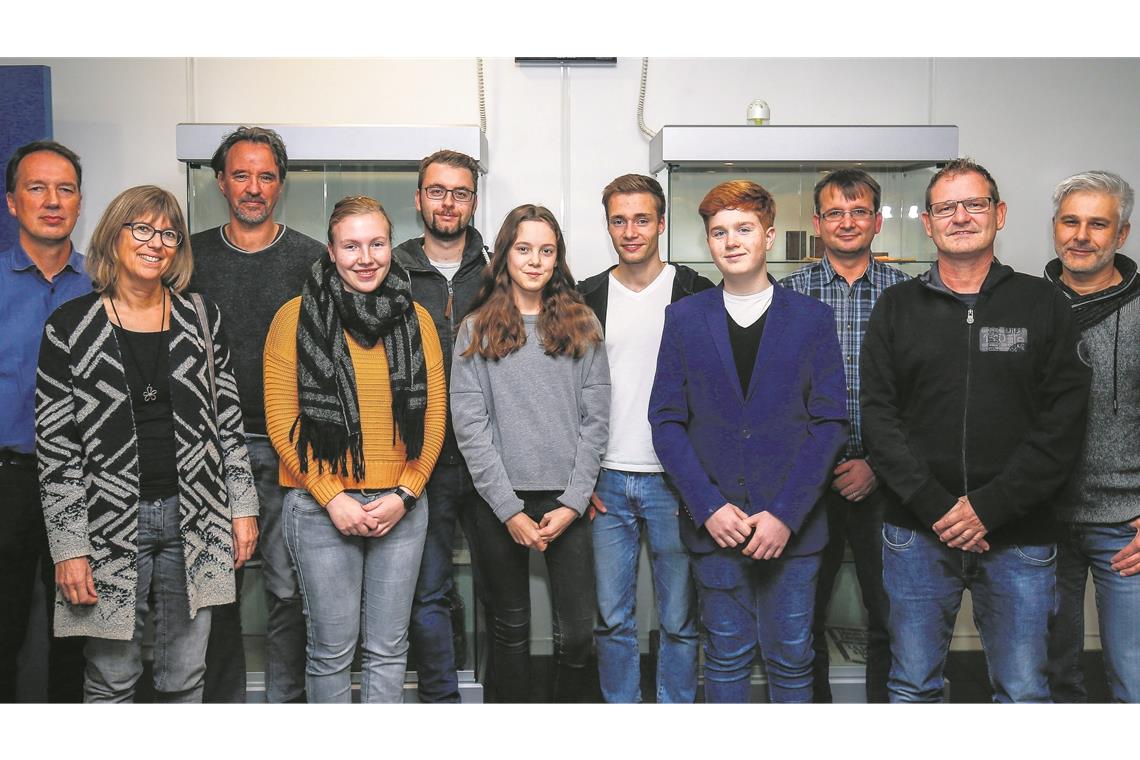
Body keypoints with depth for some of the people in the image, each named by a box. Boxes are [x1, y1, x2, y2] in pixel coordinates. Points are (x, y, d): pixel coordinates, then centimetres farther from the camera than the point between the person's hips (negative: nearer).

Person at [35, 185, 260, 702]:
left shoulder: (202, 318, 5)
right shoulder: (70, 327, -3)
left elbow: (227, 421, 9)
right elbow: (54, 447, -4)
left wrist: (243, 505, 5)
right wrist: (69, 548, -7)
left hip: (193, 520, 2)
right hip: (110, 525, -2)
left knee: (185, 678, 11)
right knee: (112, 679, 8)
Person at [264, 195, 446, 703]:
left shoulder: (415, 318, 6)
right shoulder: (296, 317, -2)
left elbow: (434, 416, 5)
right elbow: (281, 421, -4)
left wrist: (404, 495, -6)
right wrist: (332, 498, -10)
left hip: (400, 506, 3)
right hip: (320, 505, -2)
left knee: (388, 648, 11)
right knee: (332, 648, 8)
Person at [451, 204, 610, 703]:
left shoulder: (582, 325, 6)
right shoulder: (476, 330, 2)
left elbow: (595, 419, 2)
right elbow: (470, 426, -4)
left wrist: (572, 503, -7)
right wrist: (510, 511, -10)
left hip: (567, 501, 1)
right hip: (500, 502, 0)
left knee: (577, 632, 0)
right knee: (511, 626, 12)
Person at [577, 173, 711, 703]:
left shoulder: (696, 294, 0)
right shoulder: (587, 298, 7)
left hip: (674, 481, -2)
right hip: (606, 482, 2)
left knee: (679, 619, 7)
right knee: (612, 618, 9)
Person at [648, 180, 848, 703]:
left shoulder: (812, 318, 4)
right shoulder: (684, 317, 6)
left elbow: (829, 423, -1)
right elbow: (666, 421, 3)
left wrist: (786, 515, -11)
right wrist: (708, 507, -8)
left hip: (792, 524, 0)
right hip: (714, 522, 1)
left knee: (791, 659, 8)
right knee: (726, 657, 9)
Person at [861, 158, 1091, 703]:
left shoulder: (1042, 304, 5)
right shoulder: (897, 306, 6)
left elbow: (1064, 419, -3)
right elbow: (878, 416, 0)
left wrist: (991, 507, -13)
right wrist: (934, 504, -12)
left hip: (1018, 535, 0)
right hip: (918, 532, 1)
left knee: (1023, 693, 8)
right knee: (913, 688, 10)